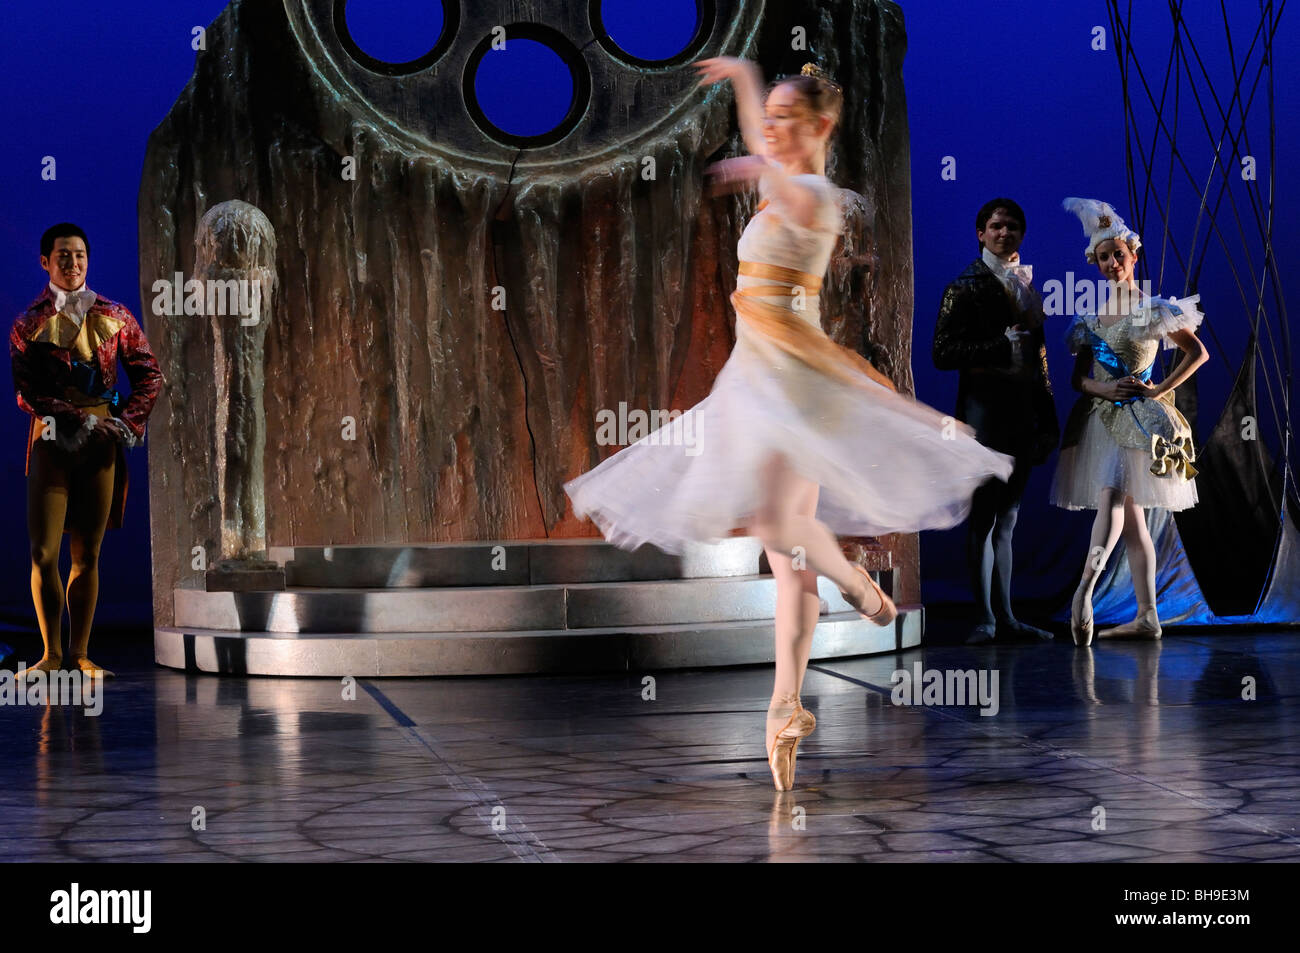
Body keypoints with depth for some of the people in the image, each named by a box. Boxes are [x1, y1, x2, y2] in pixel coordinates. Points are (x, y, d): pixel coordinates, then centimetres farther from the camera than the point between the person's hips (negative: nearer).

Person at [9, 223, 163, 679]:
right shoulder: (29, 323, 6)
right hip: (51, 440, -1)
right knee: (43, 553, -7)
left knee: (87, 555, 3)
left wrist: (127, 423, -3)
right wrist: (81, 422, -12)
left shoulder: (114, 316, 11)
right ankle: (51, 653, 3)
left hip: (102, 444, 1)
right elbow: (25, 391, -3)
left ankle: (80, 654, 8)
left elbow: (149, 375, 12)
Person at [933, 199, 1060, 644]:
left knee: (1007, 517, 10)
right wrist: (1001, 346, -18)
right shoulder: (965, 287, -3)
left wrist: (1047, 421, 15)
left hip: (1023, 411, 6)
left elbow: (1038, 357, 18)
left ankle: (1005, 617, 14)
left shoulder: (1027, 285, 16)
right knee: (983, 518, -4)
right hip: (984, 410, -6)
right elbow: (942, 353, -11)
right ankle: (985, 618, 1)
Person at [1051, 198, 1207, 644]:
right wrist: (1101, 387, -10)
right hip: (1098, 416, 6)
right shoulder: (1091, 317, 13)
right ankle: (1147, 616, 6)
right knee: (1130, 519, 6)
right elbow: (1078, 376, 12)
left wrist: (1160, 389, -7)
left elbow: (1197, 351, 2)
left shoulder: (1154, 311, -1)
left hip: (1135, 416, -6)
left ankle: (1085, 587, -43)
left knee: (1111, 493, -27)